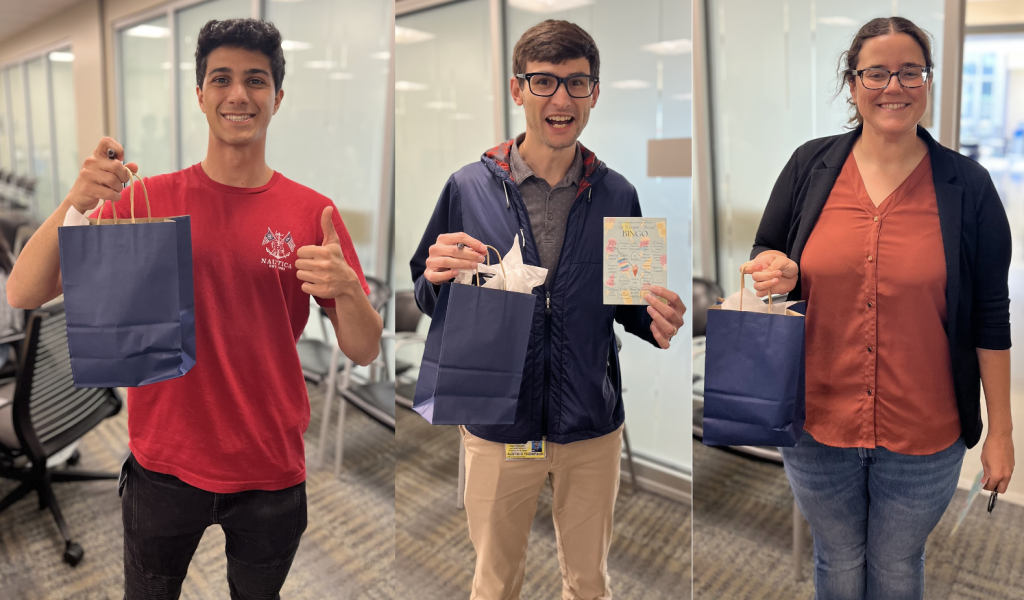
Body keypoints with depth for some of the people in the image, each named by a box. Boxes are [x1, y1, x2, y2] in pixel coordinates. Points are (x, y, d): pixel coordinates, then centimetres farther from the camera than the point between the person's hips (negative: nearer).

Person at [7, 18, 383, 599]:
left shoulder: (312, 213, -8)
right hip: (165, 466, 1)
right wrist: (75, 201, -27)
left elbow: (365, 351, -7)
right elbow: (23, 295, -11)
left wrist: (346, 289, -29)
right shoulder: (149, 198, -6)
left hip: (272, 473, 0)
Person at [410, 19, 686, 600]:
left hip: (593, 428, 2)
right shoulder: (469, 187, -6)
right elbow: (428, 304, 1)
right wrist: (438, 279, -21)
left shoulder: (617, 195, -3)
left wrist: (659, 323, -15)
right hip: (498, 425, -1)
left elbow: (629, 304, 7)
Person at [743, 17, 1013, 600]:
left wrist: (1001, 431, -1)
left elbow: (990, 317, -3)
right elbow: (764, 256, 7)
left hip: (924, 435, -1)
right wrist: (778, 273, -18)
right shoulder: (811, 166, -3)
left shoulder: (967, 185, -6)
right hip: (818, 422, 1)